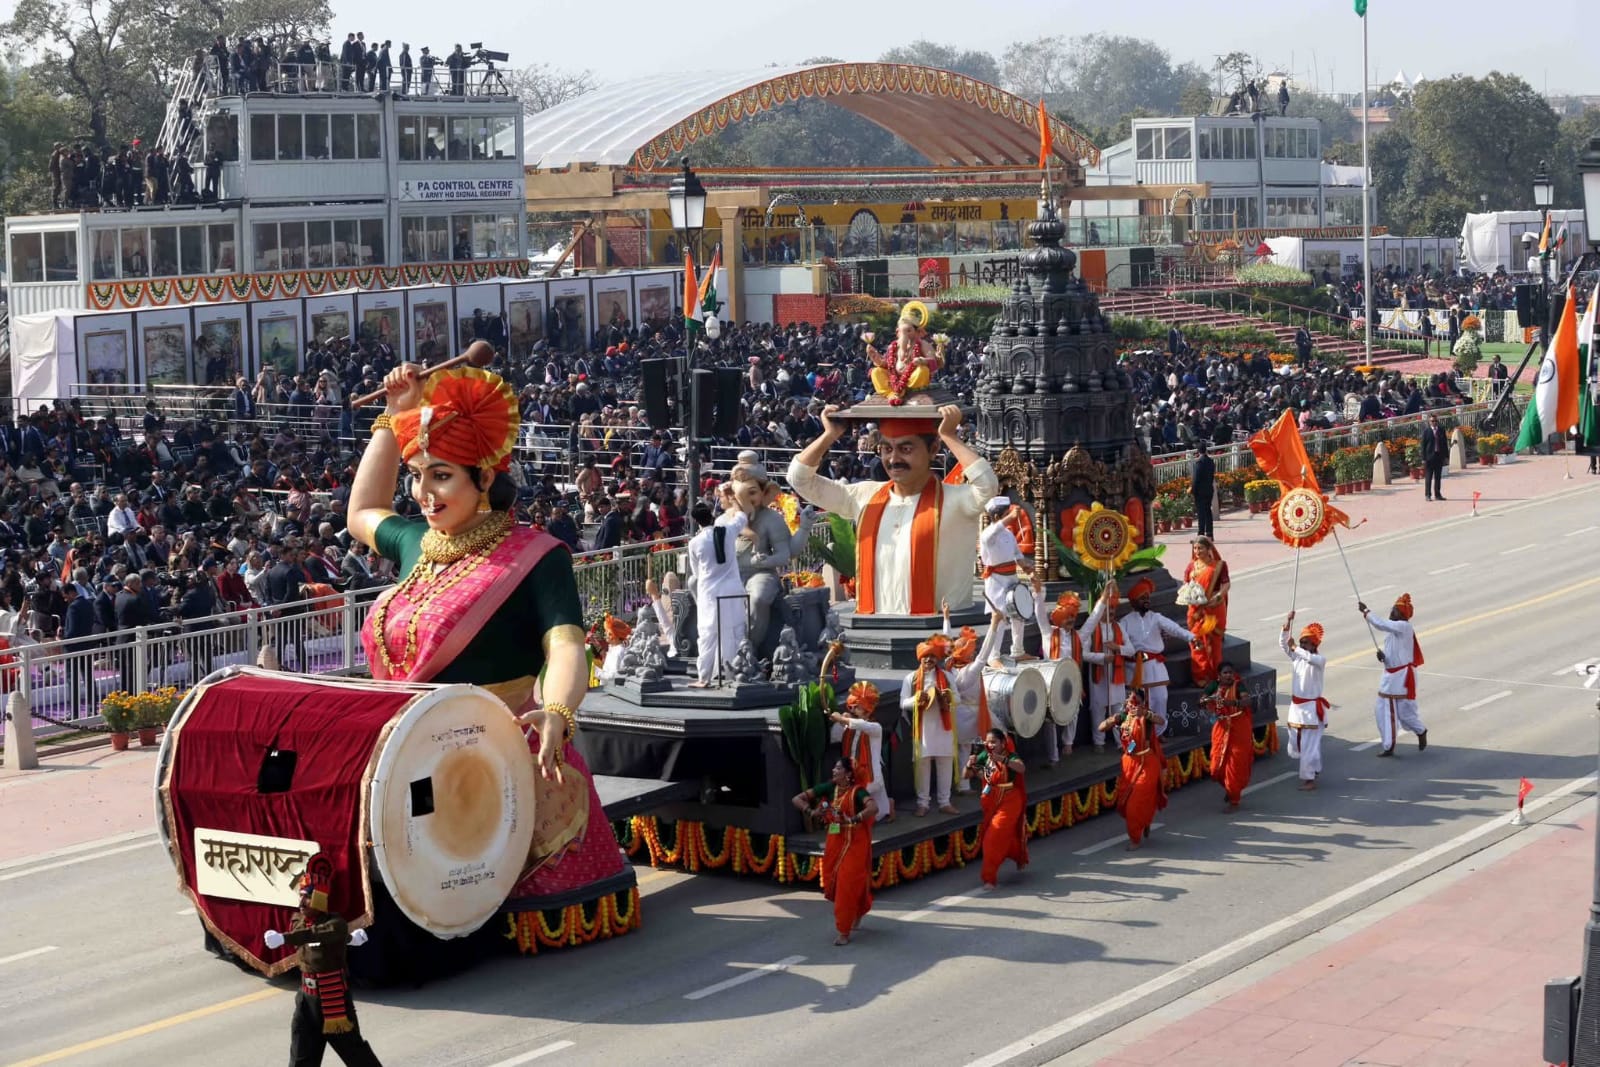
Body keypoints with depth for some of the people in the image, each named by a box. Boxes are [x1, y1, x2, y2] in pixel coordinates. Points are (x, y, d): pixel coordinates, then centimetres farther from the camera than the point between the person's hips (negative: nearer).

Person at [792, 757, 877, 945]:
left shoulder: (857, 792, -15)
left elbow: (873, 807, -34)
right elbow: (797, 799, 4)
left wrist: (852, 820, -42)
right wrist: (811, 812, -13)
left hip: (854, 844, -6)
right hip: (834, 843, 6)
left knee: (847, 885, -9)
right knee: (832, 883, 13)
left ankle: (844, 932, 2)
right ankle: (858, 913, 41)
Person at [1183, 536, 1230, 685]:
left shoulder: (1219, 565, -1)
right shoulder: (1192, 565, 10)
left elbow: (1225, 585, -8)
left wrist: (1217, 596, -26)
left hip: (1213, 608, -3)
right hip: (1196, 609, 3)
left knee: (1213, 642, 2)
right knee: (1197, 642, -1)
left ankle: (1213, 676, 11)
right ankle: (1200, 677, 5)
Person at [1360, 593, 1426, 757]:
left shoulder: (1403, 627, -18)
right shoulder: (1393, 629, 10)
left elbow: (1380, 624, -29)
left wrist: (1366, 611, -20)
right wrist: (1383, 657, -3)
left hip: (1403, 676, -9)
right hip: (1390, 675, 9)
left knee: (1405, 711, -1)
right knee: (1383, 711, 9)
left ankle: (1421, 732, 26)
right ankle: (1388, 746, 20)